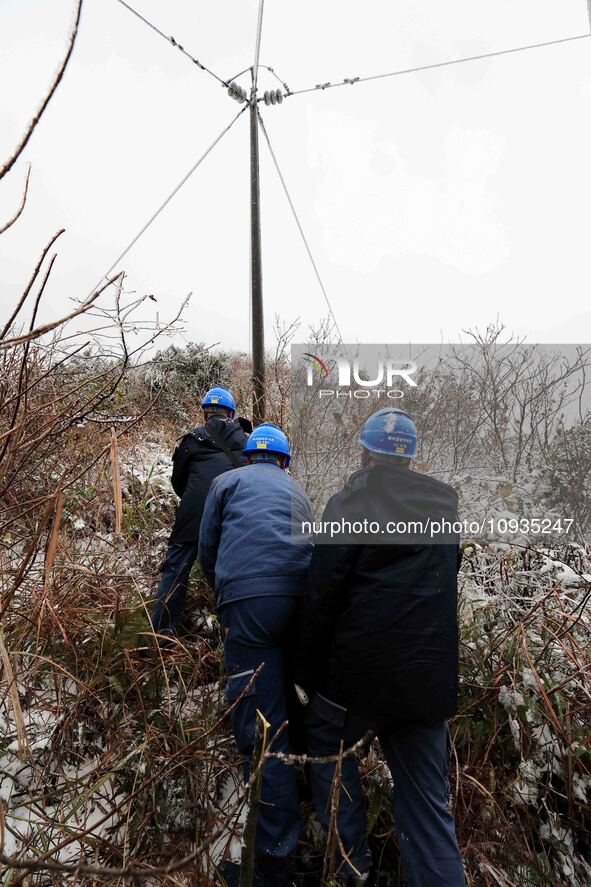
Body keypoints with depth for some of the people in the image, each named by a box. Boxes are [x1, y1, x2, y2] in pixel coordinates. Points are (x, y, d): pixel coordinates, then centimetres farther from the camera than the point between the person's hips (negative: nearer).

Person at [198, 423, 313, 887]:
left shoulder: (227, 481, 19)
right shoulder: (298, 492, 28)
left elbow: (207, 549, 19)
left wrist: (225, 595, 36)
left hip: (249, 597, -4)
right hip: (302, 597, 5)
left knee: (261, 724, -2)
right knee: (283, 699, 24)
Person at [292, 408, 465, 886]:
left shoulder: (349, 503, -11)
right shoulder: (446, 502, 6)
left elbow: (321, 597, -12)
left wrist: (305, 672, -2)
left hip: (362, 667, -4)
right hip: (432, 676, 5)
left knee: (327, 744, 22)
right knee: (428, 800, 15)